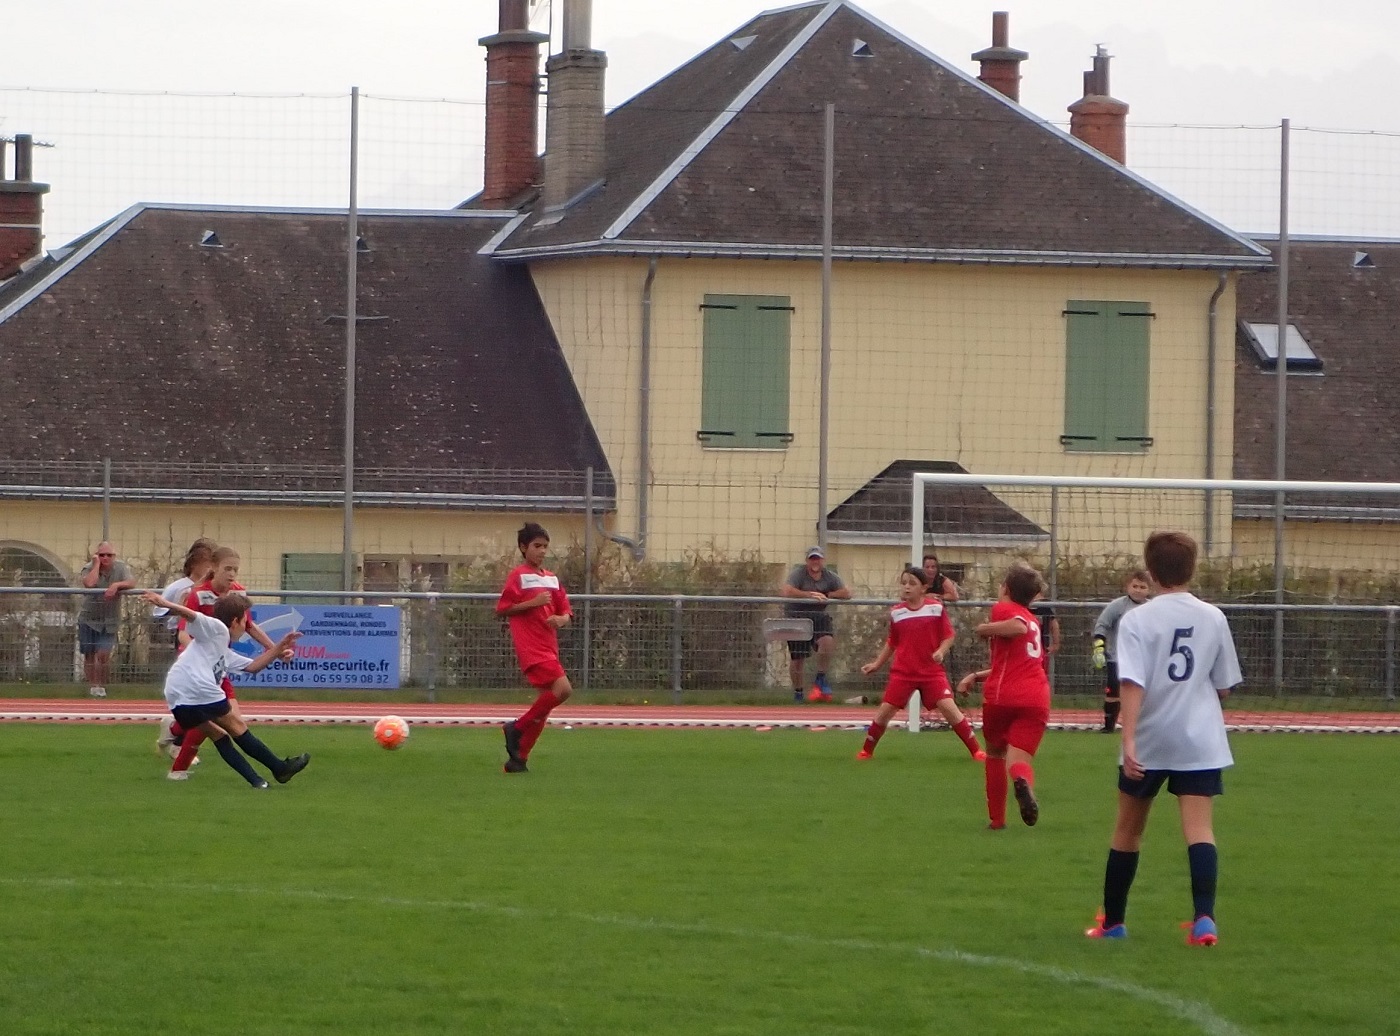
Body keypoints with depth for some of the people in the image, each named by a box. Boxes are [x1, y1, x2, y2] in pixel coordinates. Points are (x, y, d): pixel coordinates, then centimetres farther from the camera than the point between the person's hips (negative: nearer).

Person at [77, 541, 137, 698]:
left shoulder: (121, 568, -2)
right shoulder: (89, 568, -9)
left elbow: (131, 583, -17)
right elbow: (90, 583, -30)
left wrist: (117, 585, -34)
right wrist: (96, 563, -22)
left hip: (110, 621, 0)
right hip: (89, 619, 0)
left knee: (103, 654, -11)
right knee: (89, 655, 8)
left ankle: (102, 686, 4)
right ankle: (92, 686, 22)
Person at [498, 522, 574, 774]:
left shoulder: (552, 579, 17)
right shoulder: (518, 576, -3)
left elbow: (566, 613, 19)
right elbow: (502, 609, -8)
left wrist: (561, 619, -5)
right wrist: (533, 603, -17)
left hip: (549, 647, 8)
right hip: (530, 647, -8)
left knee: (546, 700, 6)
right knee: (562, 689, -22)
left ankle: (519, 758, 13)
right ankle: (518, 728, -7)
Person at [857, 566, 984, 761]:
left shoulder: (936, 608, -5)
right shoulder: (896, 612, 3)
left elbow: (948, 636, 0)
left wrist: (941, 651, -18)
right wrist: (876, 664, 15)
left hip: (932, 671, -2)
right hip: (903, 672, 2)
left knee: (948, 707, -13)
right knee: (885, 710, -1)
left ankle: (976, 750, -4)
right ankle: (866, 751, 18)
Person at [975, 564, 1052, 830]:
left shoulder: (1003, 609, 4)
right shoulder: (1033, 620, 28)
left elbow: (1018, 627, -19)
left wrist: (985, 629, -4)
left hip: (1002, 695, -4)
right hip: (1036, 698, 4)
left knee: (995, 753, 19)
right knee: (1018, 759, -7)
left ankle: (997, 818, 25)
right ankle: (1023, 782, -44)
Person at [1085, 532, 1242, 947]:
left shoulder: (1137, 620, -7)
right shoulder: (1213, 618, 3)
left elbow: (1132, 684, -17)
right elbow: (1224, 687, 10)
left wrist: (1129, 741, -21)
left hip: (1148, 741, -1)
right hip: (1201, 741, 1)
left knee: (1128, 827, 14)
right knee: (1199, 829, -6)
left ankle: (1112, 921, 25)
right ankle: (1204, 917, -25)